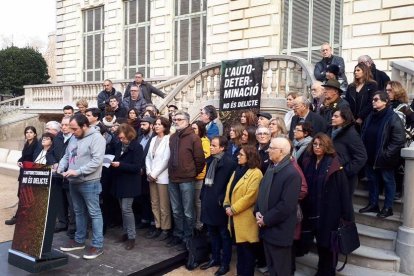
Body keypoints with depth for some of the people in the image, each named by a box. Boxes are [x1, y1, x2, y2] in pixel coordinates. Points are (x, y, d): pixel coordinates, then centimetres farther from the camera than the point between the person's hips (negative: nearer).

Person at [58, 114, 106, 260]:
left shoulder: (96, 138, -14)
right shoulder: (74, 138, 12)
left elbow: (97, 161, -22)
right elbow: (66, 156, 18)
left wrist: (78, 171, -24)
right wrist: (61, 168, -1)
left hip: (89, 183, -8)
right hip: (73, 182, 8)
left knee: (94, 213, -1)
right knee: (79, 212, 18)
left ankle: (98, 245, 6)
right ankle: (79, 240, 31)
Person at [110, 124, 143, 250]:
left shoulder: (137, 147, -13)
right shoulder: (119, 145, 7)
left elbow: (137, 167, -19)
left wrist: (120, 165, -25)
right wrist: (112, 163, -2)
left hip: (130, 182, -7)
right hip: (119, 181, 7)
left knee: (126, 209, -8)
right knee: (123, 209, 13)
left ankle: (131, 237, 2)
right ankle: (126, 232, 25)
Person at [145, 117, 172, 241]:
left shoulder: (168, 139, -7)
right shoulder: (153, 139, 14)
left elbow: (166, 159, -13)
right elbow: (148, 157, 12)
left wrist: (155, 174, -12)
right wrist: (149, 172, -2)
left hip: (162, 176, -7)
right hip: (152, 176, 7)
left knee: (164, 205, -1)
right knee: (154, 204, 12)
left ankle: (166, 229, 10)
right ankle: (158, 227, 22)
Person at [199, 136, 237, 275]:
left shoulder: (229, 162, -14)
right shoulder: (210, 160, 9)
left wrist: (223, 200, -15)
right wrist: (203, 195, 11)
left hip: (219, 203, -7)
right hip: (209, 201, 7)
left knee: (224, 234, 7)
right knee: (212, 232, 18)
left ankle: (225, 263, 19)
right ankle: (215, 258, 33)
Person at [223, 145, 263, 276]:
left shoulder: (255, 173, -14)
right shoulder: (237, 170, 14)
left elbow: (250, 196, -20)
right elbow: (229, 189, 13)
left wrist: (233, 209, -16)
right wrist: (227, 205, -2)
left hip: (246, 218, -8)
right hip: (235, 217, 8)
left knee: (247, 250, 6)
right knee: (239, 249, 18)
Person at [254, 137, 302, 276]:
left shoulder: (292, 173, -20)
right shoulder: (271, 169, 9)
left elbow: (286, 205, -24)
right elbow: (262, 192, 14)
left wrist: (266, 219, -18)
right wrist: (257, 212, -2)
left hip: (279, 230, -8)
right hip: (266, 228, 8)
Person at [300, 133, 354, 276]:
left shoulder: (333, 165, -12)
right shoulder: (307, 163, 3)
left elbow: (344, 190, -13)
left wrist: (346, 214, -14)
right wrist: (303, 208, 3)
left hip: (329, 212, -5)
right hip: (312, 211, 5)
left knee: (328, 244, 8)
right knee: (320, 243, 18)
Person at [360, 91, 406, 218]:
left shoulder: (393, 117, -14)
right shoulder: (371, 116, 9)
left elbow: (399, 140, -18)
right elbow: (364, 135, 15)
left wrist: (385, 154, -18)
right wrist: (364, 152, 6)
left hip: (384, 158, -7)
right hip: (371, 156, 7)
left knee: (388, 181, 8)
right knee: (372, 180, 15)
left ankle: (388, 208, 18)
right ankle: (373, 204, 29)